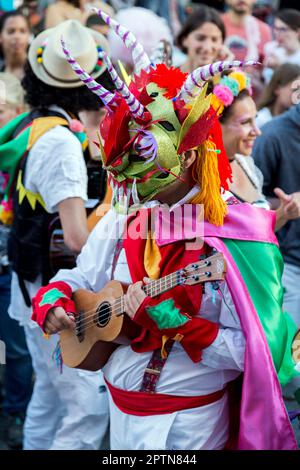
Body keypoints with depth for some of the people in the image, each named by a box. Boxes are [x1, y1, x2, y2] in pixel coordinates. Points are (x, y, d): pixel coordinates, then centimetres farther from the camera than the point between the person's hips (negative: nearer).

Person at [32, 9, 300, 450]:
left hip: (193, 421, -5)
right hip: (122, 408, 6)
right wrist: (53, 302, -9)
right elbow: (73, 280, 13)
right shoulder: (121, 223, 0)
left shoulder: (236, 237, -18)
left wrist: (171, 319, -26)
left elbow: (250, 352, -21)